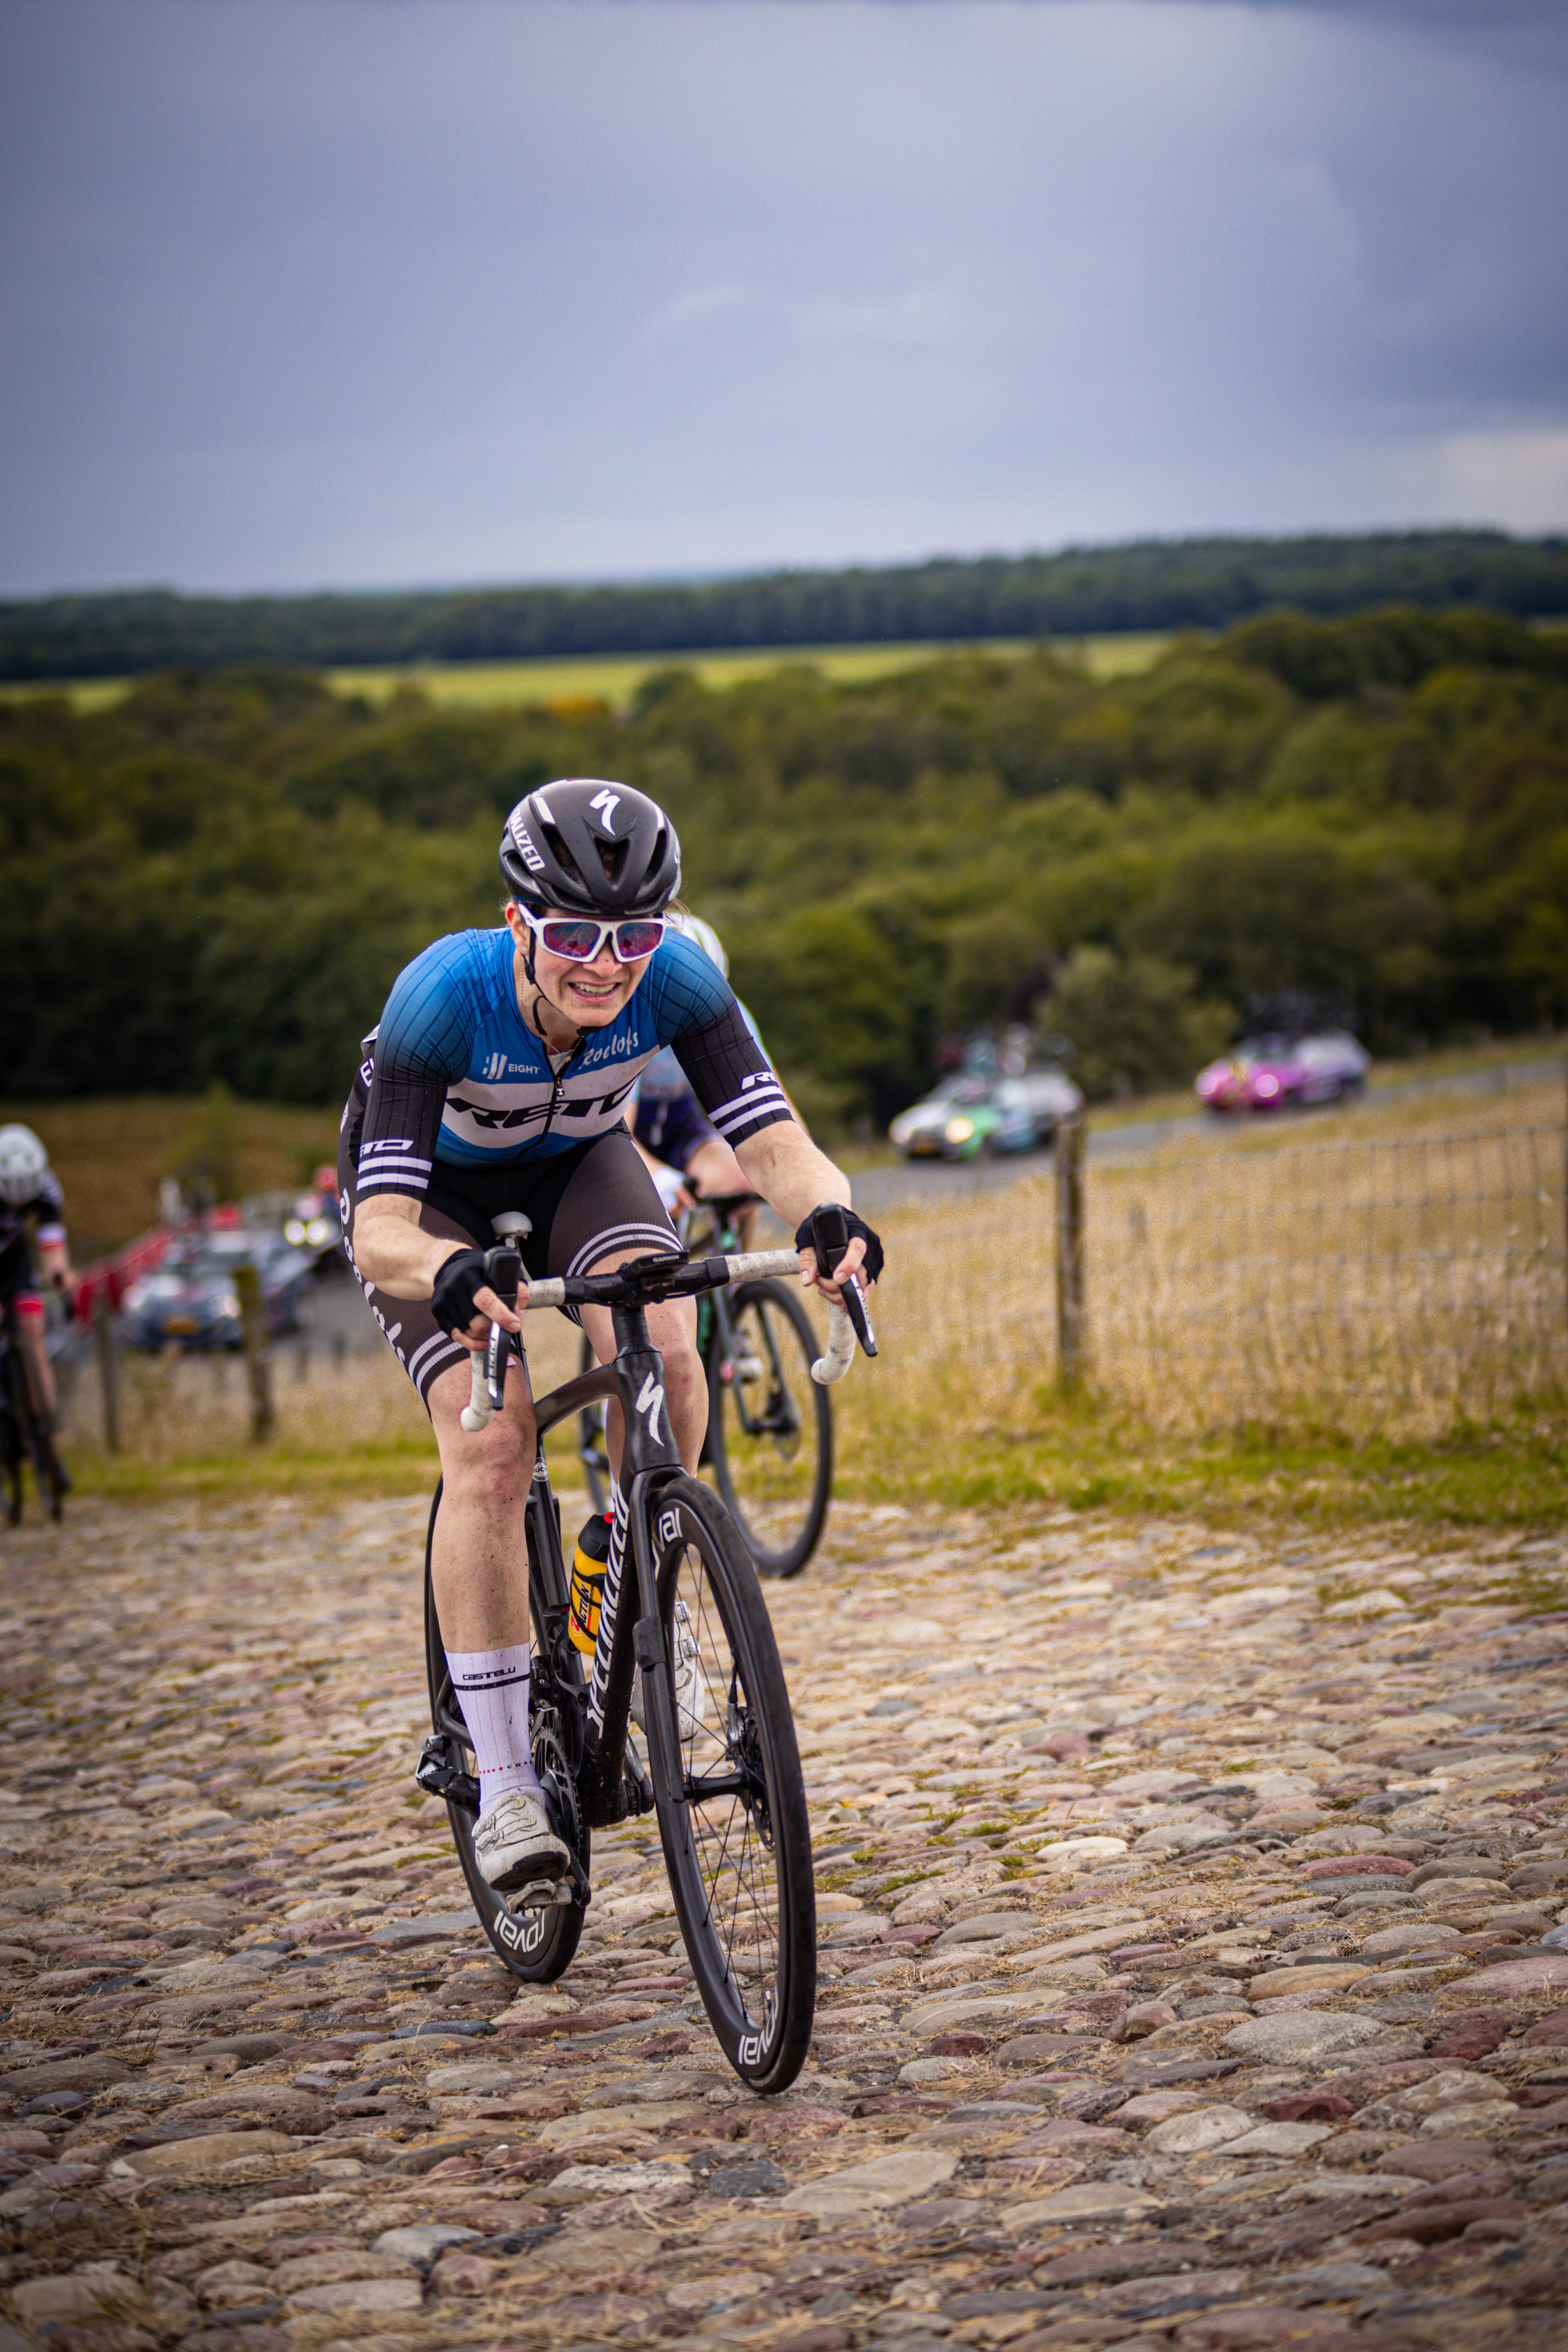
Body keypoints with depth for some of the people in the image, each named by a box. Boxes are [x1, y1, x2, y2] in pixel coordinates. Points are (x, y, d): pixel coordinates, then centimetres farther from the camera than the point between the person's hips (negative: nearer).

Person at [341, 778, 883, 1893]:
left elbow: (776, 1144, -35)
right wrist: (450, 1275, -65)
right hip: (435, 1195, -2)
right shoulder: (444, 994, -38)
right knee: (491, 1451, -21)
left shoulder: (675, 978, -31)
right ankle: (504, 1783, -11)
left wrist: (827, 1211, -58)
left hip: (577, 1165, 3)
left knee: (665, 1354, -27)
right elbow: (380, 1231, -43)